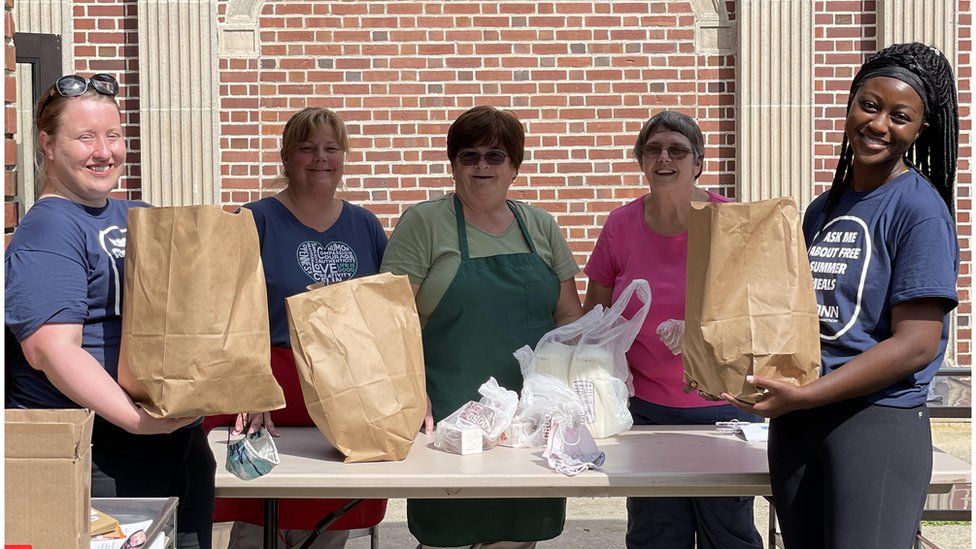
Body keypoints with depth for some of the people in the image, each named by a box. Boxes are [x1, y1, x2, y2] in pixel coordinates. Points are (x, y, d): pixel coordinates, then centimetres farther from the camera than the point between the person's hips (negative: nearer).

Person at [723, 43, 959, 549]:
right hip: (795, 421, 7)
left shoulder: (920, 210, -9)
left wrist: (803, 396, -19)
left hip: (878, 422, -7)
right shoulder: (821, 210, 12)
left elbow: (916, 344, -15)